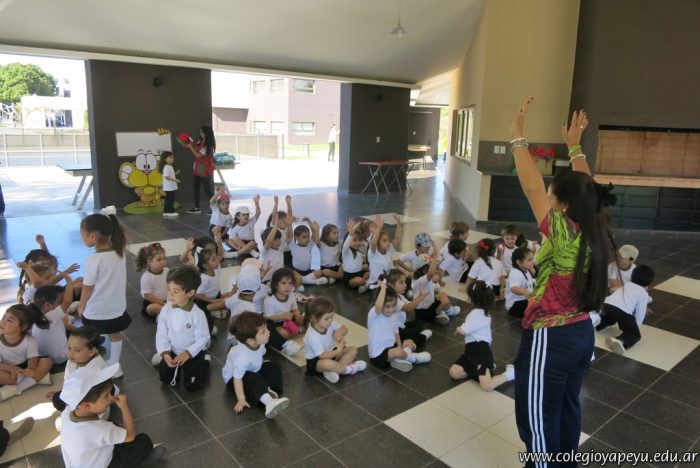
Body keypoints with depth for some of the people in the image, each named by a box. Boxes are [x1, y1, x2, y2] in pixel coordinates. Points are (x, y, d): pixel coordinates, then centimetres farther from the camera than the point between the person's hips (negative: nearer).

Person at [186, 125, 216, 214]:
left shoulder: (208, 145, -20)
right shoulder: (201, 141, 5)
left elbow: (198, 156, -20)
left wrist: (190, 147, -13)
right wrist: (190, 143, 1)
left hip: (205, 170, -9)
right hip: (198, 169, 9)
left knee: (208, 189, -5)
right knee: (196, 188, 14)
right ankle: (196, 208, 24)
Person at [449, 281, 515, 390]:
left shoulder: (477, 313, -15)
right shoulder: (482, 312, 17)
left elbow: (463, 331, -15)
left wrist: (457, 329, 5)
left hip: (481, 352, -10)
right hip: (471, 351, 10)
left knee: (486, 386, -21)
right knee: (454, 372, -7)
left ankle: (509, 373, 1)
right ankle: (480, 370, 7)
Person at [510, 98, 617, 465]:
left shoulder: (564, 236, -25)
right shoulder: (598, 232, -4)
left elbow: (532, 189, -26)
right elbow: (585, 189, 10)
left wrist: (517, 138, -21)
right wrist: (574, 146, 17)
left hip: (550, 339, -9)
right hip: (581, 334, 9)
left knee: (538, 421, 8)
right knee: (567, 409, 25)